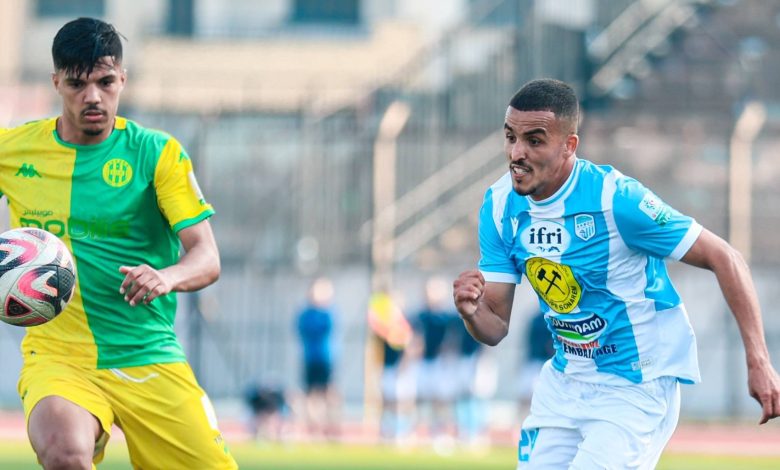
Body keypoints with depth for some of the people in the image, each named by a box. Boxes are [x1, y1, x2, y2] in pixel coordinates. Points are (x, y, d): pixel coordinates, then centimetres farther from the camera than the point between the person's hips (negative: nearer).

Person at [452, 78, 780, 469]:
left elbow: (724, 258, -18)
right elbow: (495, 327, 0)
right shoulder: (500, 206, -5)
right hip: (564, 386, 6)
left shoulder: (614, 198, -23)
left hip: (636, 391, -6)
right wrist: (471, 312, -26)